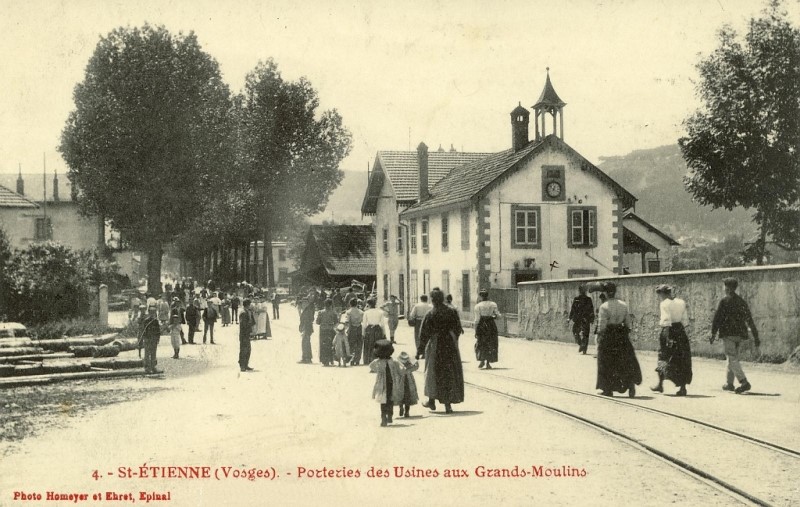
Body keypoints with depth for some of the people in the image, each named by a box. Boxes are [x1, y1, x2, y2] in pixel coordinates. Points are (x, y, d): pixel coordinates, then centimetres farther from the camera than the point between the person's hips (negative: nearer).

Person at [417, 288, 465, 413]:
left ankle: (432, 401, 26)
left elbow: (424, 334, -11)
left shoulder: (430, 315, -13)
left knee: (433, 372, 15)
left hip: (435, 346, -2)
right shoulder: (452, 312, -3)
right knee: (451, 374, 9)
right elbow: (457, 329, 5)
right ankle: (448, 404, 5)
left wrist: (420, 351, -5)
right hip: (451, 345, 2)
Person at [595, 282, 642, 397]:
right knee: (626, 362, 10)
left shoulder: (604, 307, -12)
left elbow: (602, 324, -14)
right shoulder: (624, 305, 1)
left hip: (608, 335, -3)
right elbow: (628, 322, 6)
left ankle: (608, 389, 14)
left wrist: (599, 336, -5)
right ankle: (631, 384, -4)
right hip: (621, 335, 3)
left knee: (607, 363, 9)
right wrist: (627, 331, 17)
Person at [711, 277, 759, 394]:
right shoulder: (742, 302, 12)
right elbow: (750, 320, 13)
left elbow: (717, 318, -11)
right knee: (732, 358, 18)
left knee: (732, 359, -9)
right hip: (740, 334, 7)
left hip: (728, 334, -7)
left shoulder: (725, 301, -7)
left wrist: (713, 333, -7)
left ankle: (744, 383, -22)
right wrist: (755, 336, 15)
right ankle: (729, 384, 24)